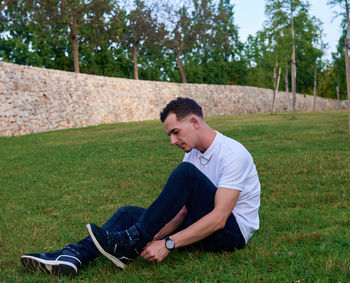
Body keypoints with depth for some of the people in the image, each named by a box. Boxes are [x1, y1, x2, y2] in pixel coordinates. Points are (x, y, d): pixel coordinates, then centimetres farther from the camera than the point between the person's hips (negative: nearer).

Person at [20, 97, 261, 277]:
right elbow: (181, 208, 3)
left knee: (186, 173, -30)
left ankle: (128, 243, -24)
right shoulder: (193, 154, 6)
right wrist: (153, 238, -14)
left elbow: (219, 218, -27)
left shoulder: (232, 153, -21)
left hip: (232, 230, -8)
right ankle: (76, 255, -26)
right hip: (202, 224, 8)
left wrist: (168, 244, -29)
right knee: (130, 213, -6)